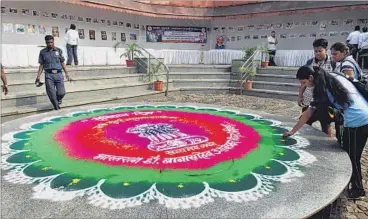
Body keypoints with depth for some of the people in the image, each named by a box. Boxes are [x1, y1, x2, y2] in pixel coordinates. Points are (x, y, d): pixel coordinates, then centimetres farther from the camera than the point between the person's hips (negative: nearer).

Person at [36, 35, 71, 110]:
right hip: (49, 75, 0)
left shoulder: (59, 50, 10)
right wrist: (38, 76, 3)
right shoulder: (43, 52, 9)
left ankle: (58, 99, 28)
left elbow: (62, 63, 12)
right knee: (52, 95, -3)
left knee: (61, 93, -8)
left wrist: (67, 73, 6)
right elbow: (41, 65, 11)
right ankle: (57, 108, 15)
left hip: (58, 74, 0)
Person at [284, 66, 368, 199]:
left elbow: (308, 114, -6)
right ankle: (356, 186, 32)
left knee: (350, 157, 7)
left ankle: (357, 190, 20)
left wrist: (292, 131, 1)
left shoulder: (322, 87, -10)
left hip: (355, 121, -9)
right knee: (354, 156, 19)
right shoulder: (335, 76, 11)